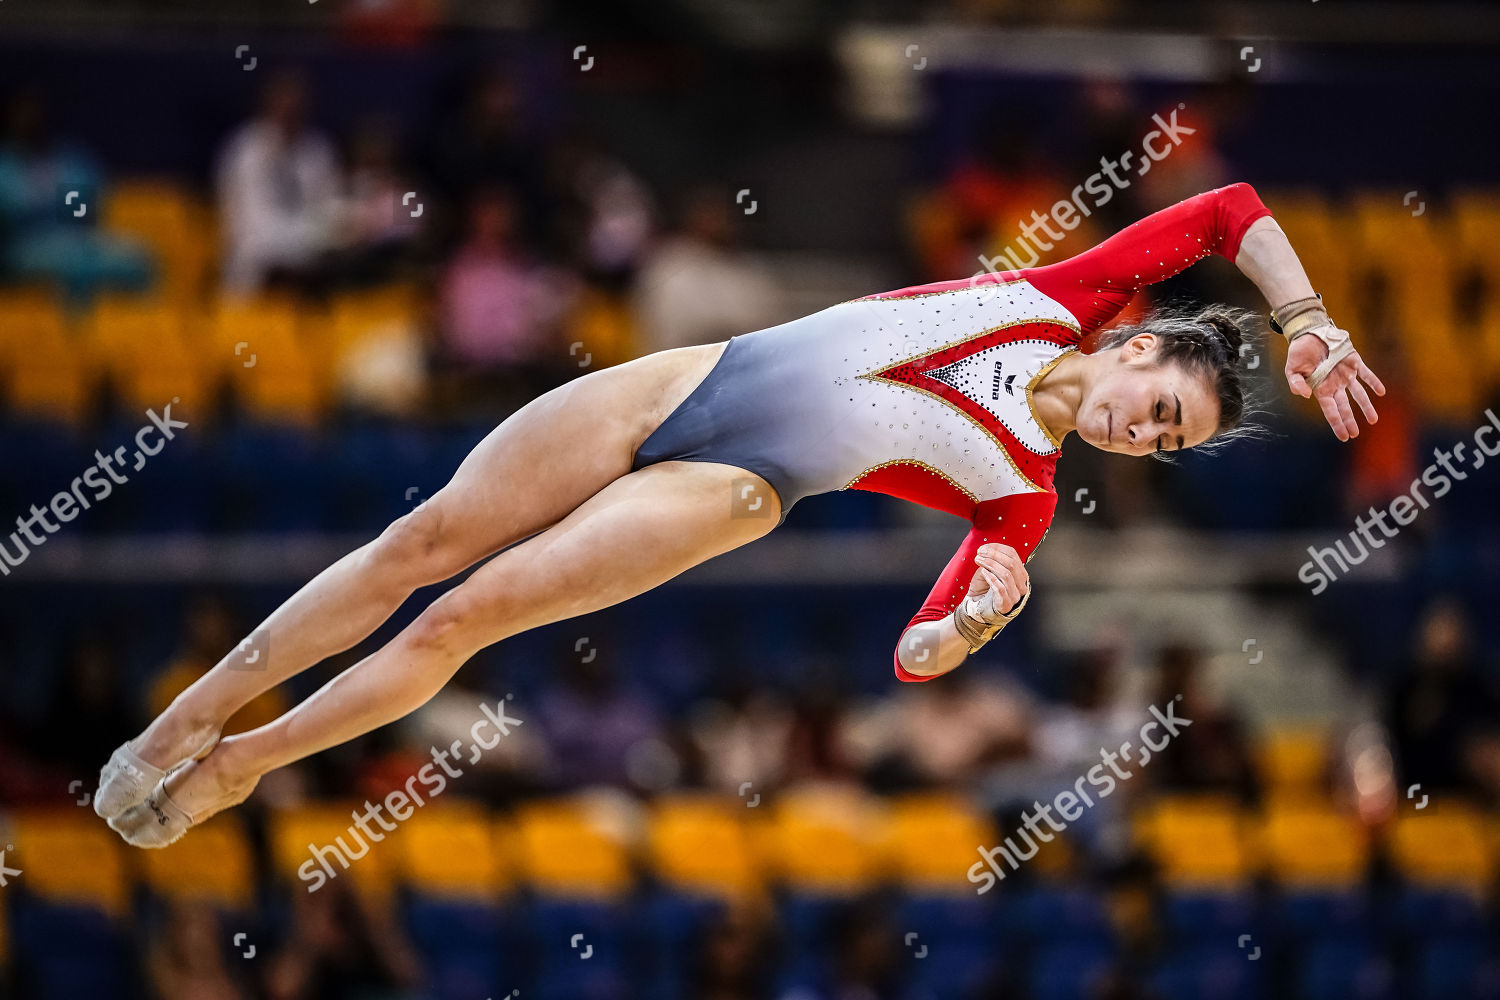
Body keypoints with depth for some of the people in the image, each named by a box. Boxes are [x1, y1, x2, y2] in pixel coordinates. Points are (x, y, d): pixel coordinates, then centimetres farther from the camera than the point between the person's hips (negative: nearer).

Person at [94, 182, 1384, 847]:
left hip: (731, 496, -3)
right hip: (680, 381, 3)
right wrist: (1305, 318, -5)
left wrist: (973, 626, -25)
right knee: (423, 542, -1)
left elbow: (915, 655, -5)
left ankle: (237, 767, 2)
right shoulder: (1061, 299, 5)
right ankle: (205, 701, 15)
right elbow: (1231, 209, 9)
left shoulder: (1024, 497, 0)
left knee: (463, 619, -14)